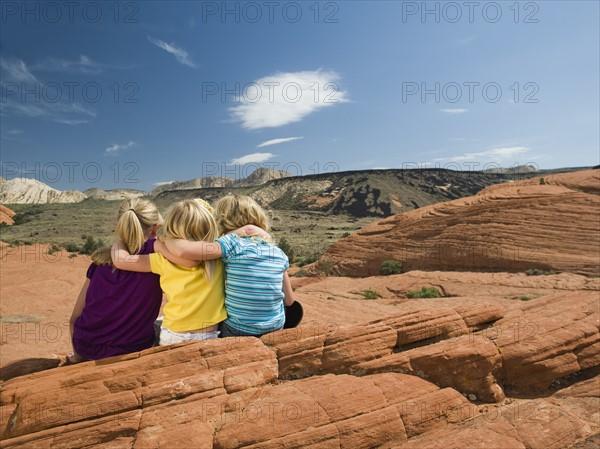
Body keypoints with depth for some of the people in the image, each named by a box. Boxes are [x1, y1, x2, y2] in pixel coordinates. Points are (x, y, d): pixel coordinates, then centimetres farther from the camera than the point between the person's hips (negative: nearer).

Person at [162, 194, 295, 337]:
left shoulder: (233, 243, -17)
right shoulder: (279, 253, -3)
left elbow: (182, 250, -27)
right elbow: (289, 301, 3)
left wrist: (167, 238, -6)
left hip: (236, 331, -3)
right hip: (276, 328, 4)